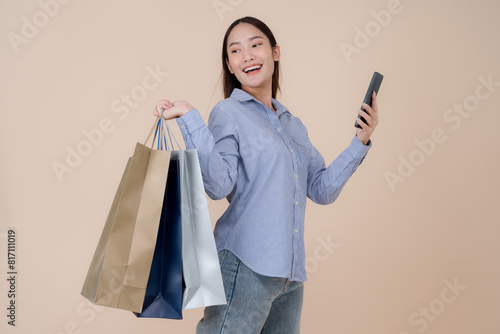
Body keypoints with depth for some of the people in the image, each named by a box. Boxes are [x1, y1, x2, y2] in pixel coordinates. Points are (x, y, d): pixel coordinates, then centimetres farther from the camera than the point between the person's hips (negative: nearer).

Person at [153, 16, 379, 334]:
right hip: (245, 267, -6)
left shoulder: (294, 125, 17)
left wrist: (360, 142, 8)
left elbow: (323, 189, 13)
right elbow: (218, 185, -15)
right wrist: (189, 118, -20)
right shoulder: (227, 113, -1)